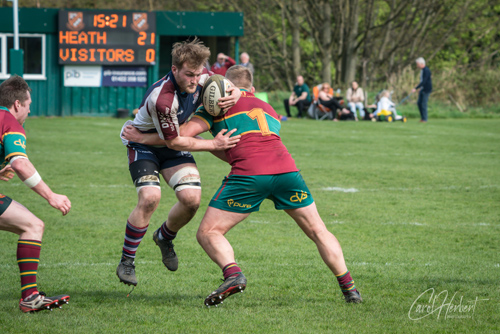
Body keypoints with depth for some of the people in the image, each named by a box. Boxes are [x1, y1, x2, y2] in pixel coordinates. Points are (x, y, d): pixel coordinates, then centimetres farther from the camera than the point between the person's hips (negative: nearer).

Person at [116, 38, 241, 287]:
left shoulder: (201, 78, -17)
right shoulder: (161, 98, -36)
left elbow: (230, 87, 4)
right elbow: (173, 142, -25)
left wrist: (234, 95, -21)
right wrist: (214, 144, -23)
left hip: (175, 145, 6)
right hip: (145, 144, -6)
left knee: (191, 198, -12)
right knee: (150, 198, -26)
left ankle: (164, 238, 20)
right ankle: (126, 262, -10)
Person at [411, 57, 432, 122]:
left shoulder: (426, 71, -21)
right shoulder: (422, 70, 9)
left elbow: (424, 81, -27)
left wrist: (415, 89, -29)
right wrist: (420, 89, 22)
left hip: (426, 90, -9)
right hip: (422, 89, 9)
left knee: (423, 104, -6)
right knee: (419, 103, 8)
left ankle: (424, 119, 1)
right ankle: (422, 117, 17)